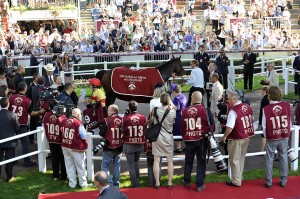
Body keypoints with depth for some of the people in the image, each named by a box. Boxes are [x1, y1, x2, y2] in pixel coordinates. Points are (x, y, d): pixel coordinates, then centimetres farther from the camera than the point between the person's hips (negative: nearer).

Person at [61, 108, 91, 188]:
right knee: (81, 167, 10)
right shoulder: (78, 123, -18)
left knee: (69, 166, 13)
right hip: (76, 148, -5)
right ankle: (83, 183, 19)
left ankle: (72, 183, 19)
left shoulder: (64, 121, -1)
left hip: (65, 146, 5)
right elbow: (84, 136, -14)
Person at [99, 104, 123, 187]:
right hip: (119, 147, 5)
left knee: (105, 165, 5)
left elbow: (101, 133, -11)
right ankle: (116, 183, 20)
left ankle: (109, 183, -6)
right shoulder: (121, 120, -3)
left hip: (109, 147, -4)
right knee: (117, 165, 16)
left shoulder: (107, 120, -14)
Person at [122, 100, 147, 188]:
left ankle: (134, 183, 7)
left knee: (131, 164, 6)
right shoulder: (143, 117, -5)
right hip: (140, 144, 3)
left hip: (129, 145, -3)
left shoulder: (125, 118, -14)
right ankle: (137, 180, 25)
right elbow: (146, 131, 3)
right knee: (137, 162, 21)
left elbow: (122, 131, -4)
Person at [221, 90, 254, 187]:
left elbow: (229, 127, -26)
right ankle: (239, 177, 31)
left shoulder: (233, 111, -23)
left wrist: (224, 136, -12)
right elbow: (251, 120, 14)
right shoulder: (247, 107, 1)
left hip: (236, 139, -8)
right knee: (241, 158, 20)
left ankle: (236, 181, 14)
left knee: (234, 160, 6)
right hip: (247, 136, 8)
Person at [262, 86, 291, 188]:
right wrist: (287, 134, 13)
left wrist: (266, 136, 8)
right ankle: (283, 181, 21)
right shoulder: (287, 106, -7)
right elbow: (289, 122, 1)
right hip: (284, 137, 2)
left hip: (271, 138, -2)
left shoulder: (266, 109, -14)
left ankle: (268, 181, 15)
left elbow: (264, 126, -8)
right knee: (283, 158, 13)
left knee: (269, 159, 9)